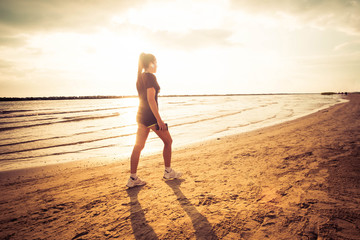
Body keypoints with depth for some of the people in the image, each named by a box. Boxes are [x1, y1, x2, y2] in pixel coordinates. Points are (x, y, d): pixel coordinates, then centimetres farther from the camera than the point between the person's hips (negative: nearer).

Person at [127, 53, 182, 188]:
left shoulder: (140, 77, 13)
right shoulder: (150, 77, -13)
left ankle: (133, 178, 10)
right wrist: (159, 119, -21)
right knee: (168, 141, 9)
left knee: (138, 146, 7)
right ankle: (168, 171, 21)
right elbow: (151, 100, -20)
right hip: (150, 116, -9)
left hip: (141, 115, 9)